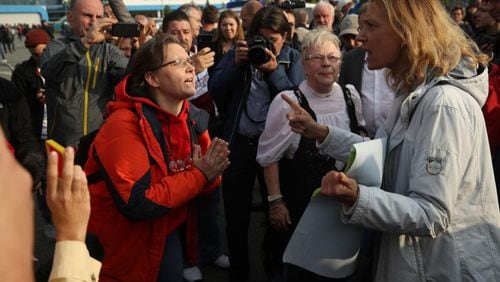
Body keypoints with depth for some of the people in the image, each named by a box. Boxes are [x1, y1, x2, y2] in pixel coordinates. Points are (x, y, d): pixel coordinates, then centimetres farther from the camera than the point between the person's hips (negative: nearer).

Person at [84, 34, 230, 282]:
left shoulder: (194, 118, -3)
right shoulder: (125, 124, -25)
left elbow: (203, 182, 5)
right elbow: (136, 204, -31)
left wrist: (210, 173, -19)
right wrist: (198, 175, -27)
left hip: (169, 233, 6)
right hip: (125, 242, -6)